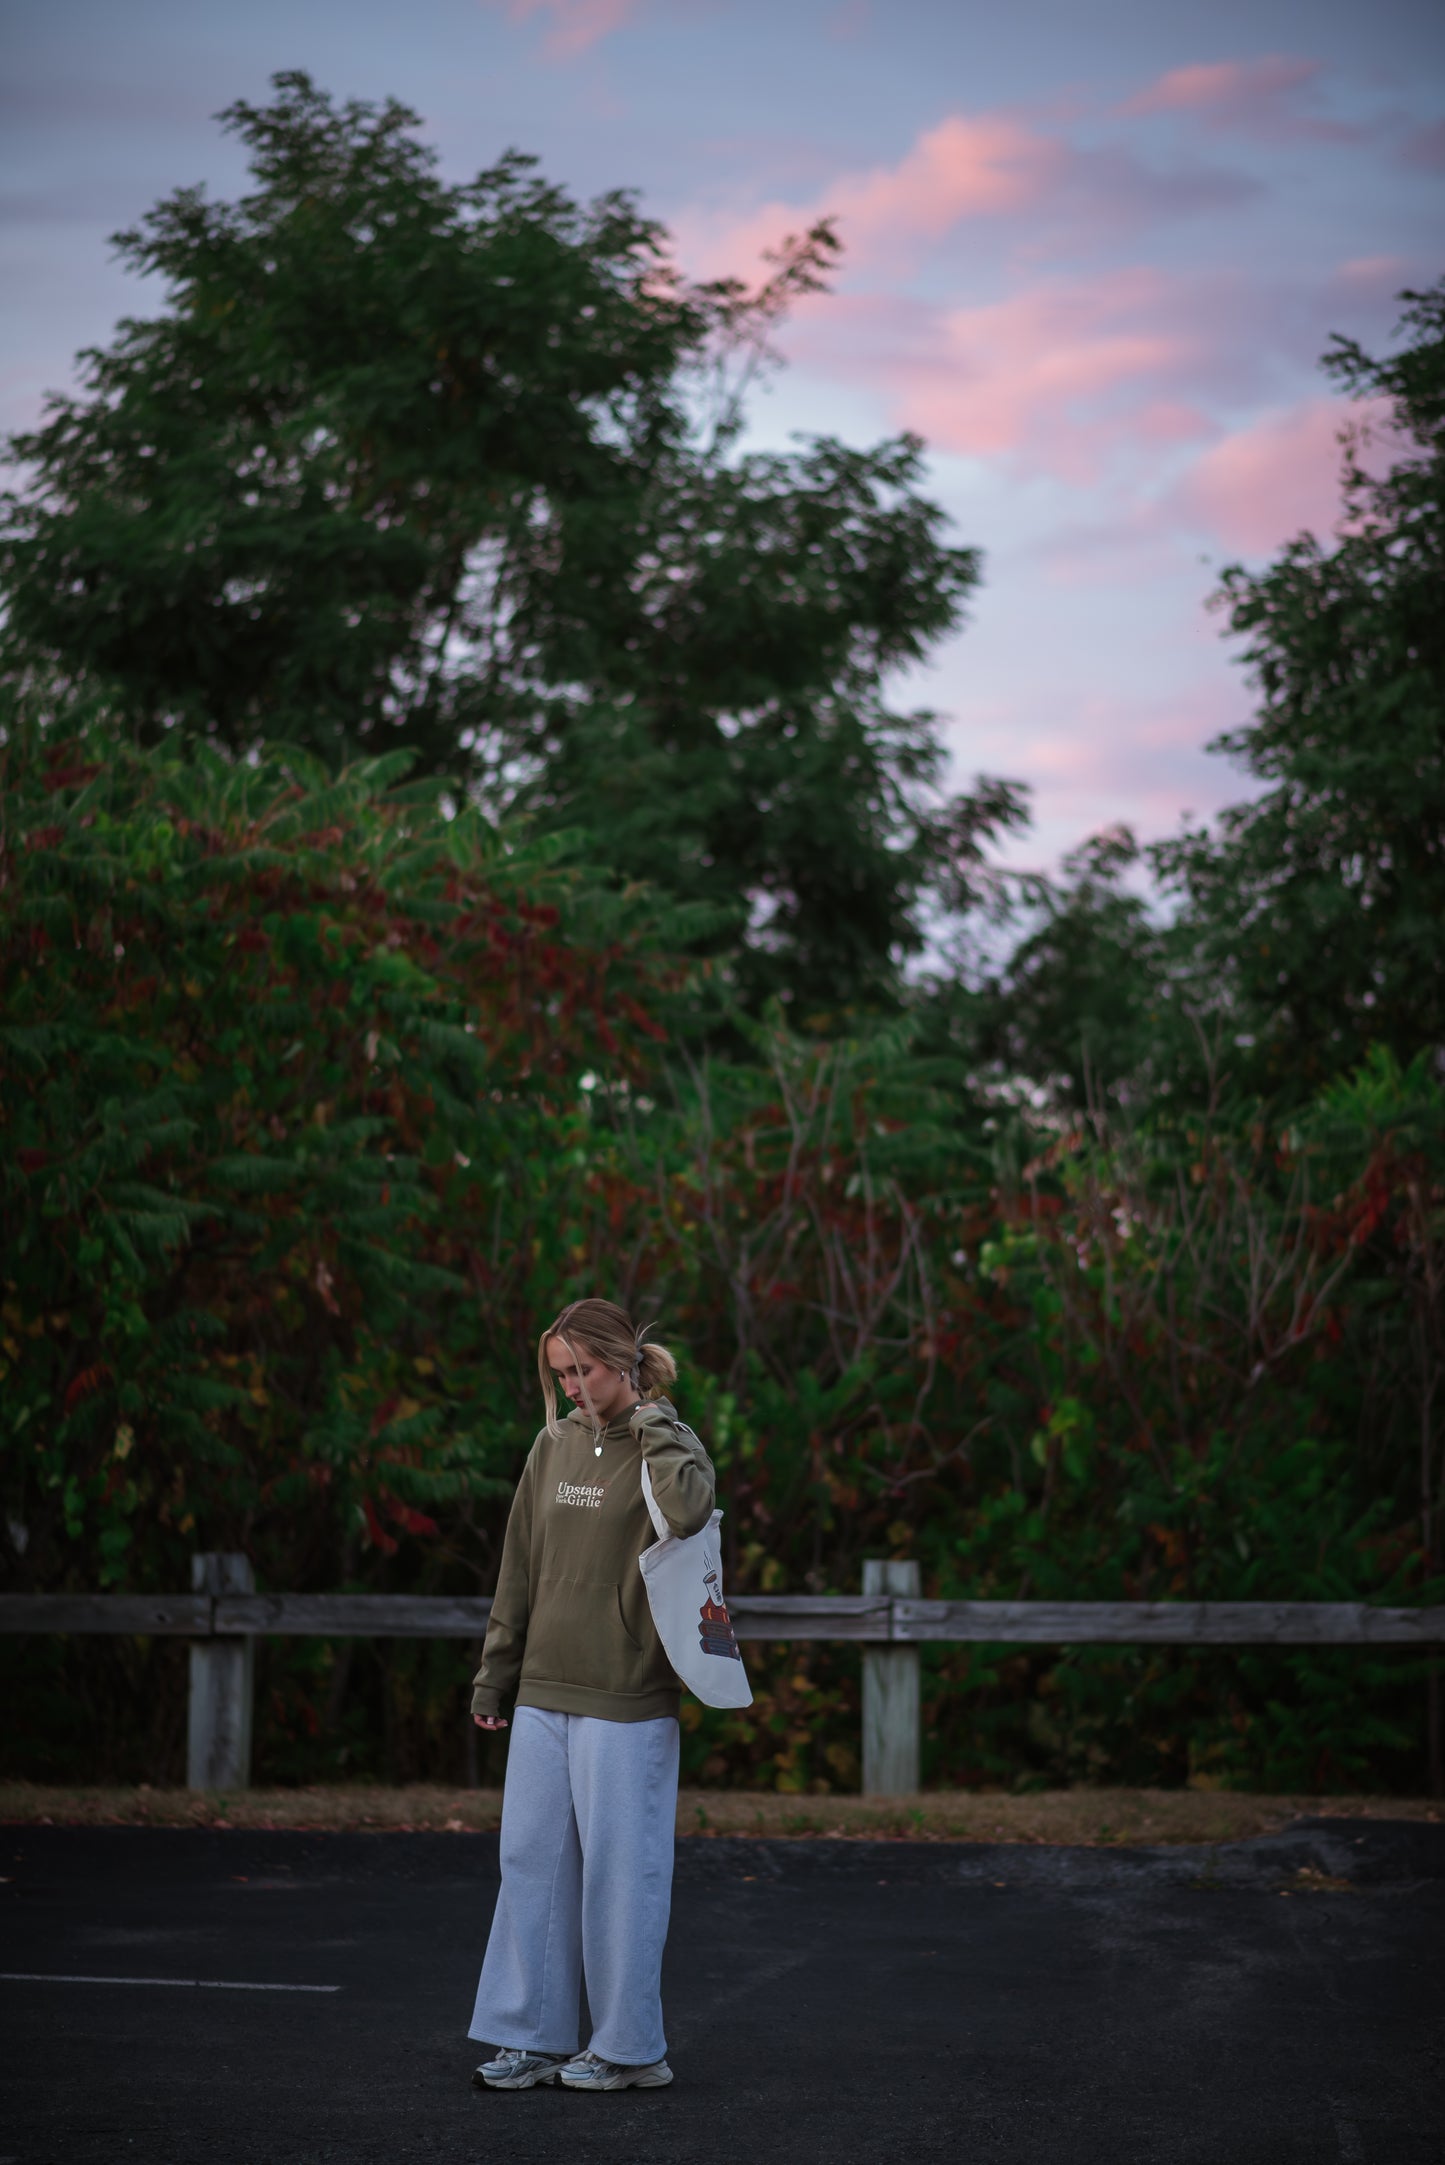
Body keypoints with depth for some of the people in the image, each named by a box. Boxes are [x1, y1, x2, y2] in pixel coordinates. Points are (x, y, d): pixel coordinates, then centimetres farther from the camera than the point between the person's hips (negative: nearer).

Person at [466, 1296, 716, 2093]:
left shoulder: (668, 1444, -5)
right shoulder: (554, 1446, 10)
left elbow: (689, 1510, -29)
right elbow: (520, 1569, 14)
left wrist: (649, 1417, -16)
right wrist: (495, 1675, 13)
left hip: (627, 1704, -5)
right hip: (544, 1697, 6)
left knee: (619, 1869, -1)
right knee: (533, 1862, 7)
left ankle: (630, 2048, 10)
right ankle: (533, 2037, 16)